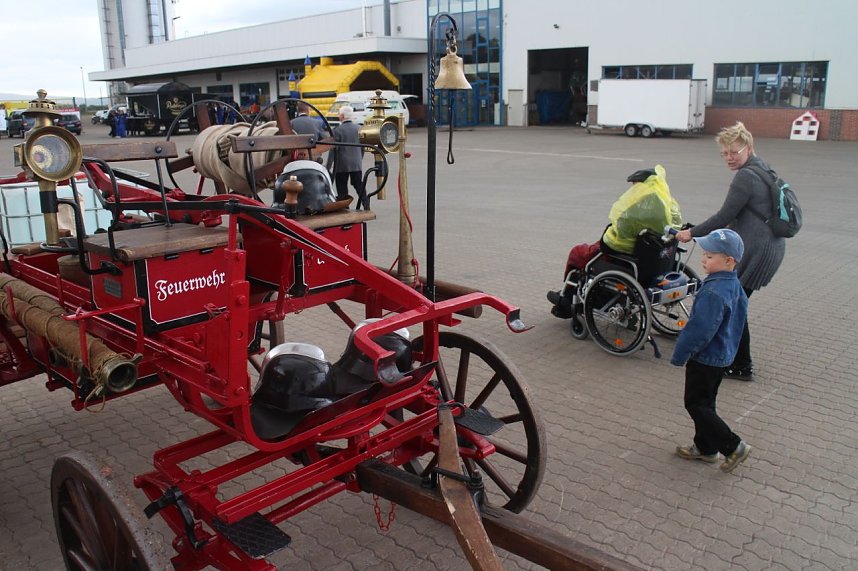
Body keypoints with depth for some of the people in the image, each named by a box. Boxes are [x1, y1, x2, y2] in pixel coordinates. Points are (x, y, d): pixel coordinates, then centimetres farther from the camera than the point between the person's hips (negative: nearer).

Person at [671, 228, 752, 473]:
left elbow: (700, 330, -27)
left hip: (705, 359, -10)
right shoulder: (734, 285, 3)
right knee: (704, 403, 20)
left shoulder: (713, 292, -29)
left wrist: (679, 356, -15)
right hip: (722, 355, 10)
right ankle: (705, 447, 32)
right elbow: (740, 317, 16)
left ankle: (734, 446, 8)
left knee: (696, 405, 3)